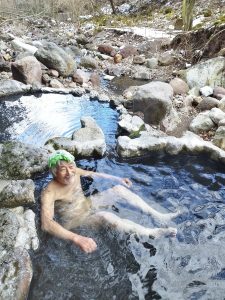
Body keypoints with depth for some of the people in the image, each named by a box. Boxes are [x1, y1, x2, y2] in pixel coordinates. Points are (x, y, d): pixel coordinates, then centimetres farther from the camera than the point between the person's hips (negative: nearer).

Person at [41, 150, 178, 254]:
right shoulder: (50, 192, -32)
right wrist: (77, 238, -55)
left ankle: (159, 216, -3)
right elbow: (46, 224, -44)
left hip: (88, 204, 7)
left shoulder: (74, 172, -12)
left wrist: (118, 179, 7)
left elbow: (92, 174, 8)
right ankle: (151, 233, -19)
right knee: (106, 216, -34)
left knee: (120, 188, -7)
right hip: (75, 221, -7)